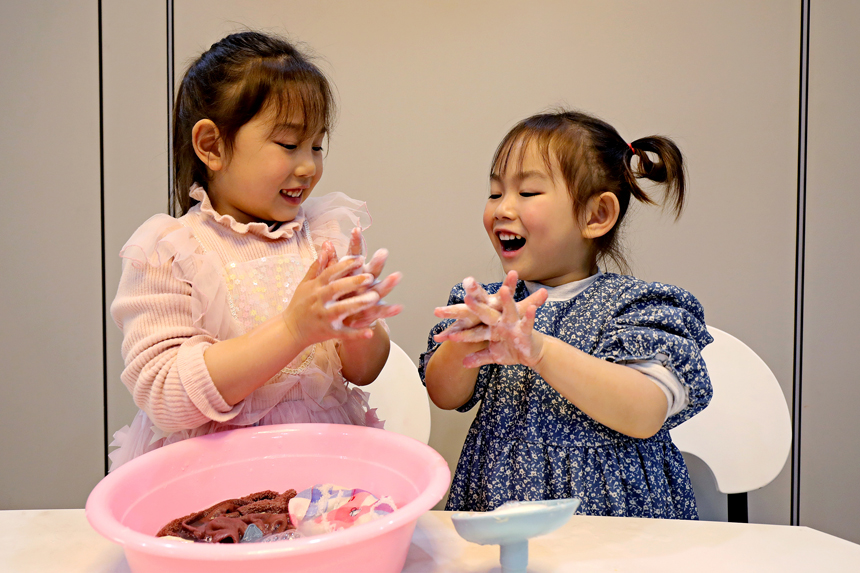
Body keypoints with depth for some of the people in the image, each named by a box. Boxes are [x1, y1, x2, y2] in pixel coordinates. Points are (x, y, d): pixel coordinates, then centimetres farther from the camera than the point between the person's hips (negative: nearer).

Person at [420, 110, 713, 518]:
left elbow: (645, 416, -17)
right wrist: (467, 340, -21)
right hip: (498, 501, 2)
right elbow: (445, 397, -1)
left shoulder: (636, 303, -4)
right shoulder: (492, 303, 8)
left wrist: (540, 350, -28)